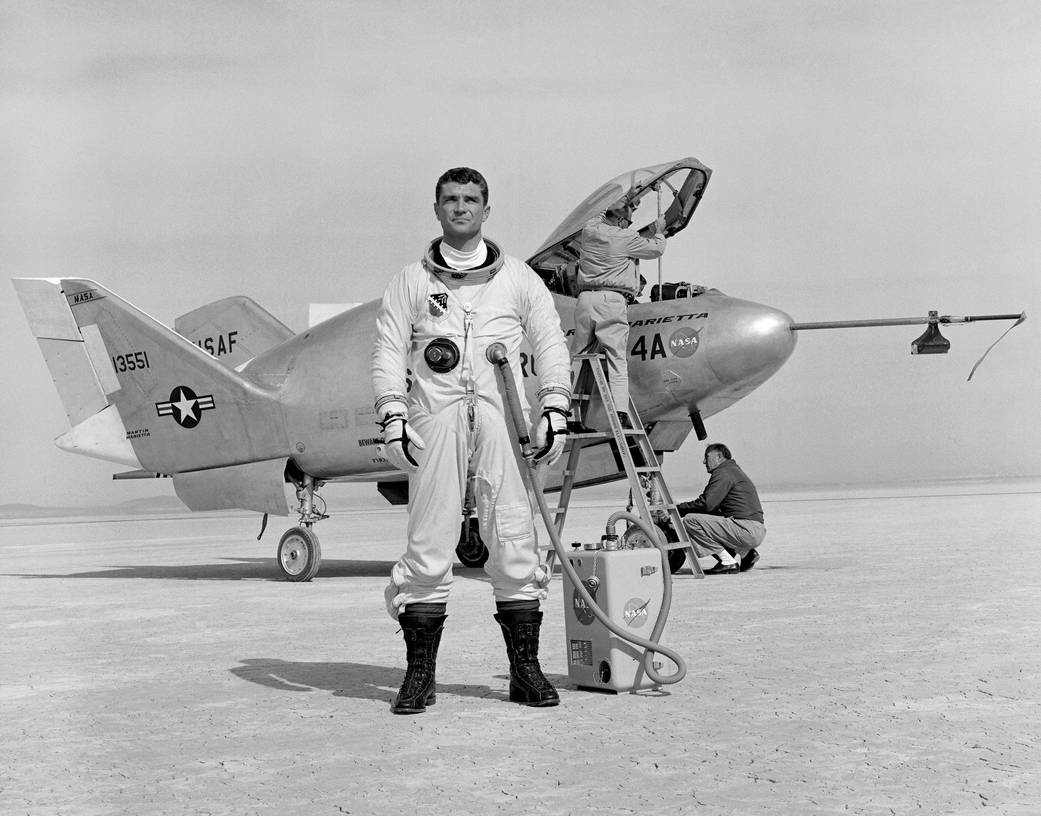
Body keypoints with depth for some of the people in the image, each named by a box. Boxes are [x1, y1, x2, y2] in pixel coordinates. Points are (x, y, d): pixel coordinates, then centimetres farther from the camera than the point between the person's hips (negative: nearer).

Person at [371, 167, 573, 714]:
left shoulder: (519, 279, 16)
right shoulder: (411, 281, 15)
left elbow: (551, 346, 15)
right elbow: (388, 352, 9)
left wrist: (554, 412, 4)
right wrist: (393, 418, -3)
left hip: (503, 421, 0)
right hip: (435, 418, 0)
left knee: (514, 543, -3)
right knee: (428, 546, -3)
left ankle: (525, 669, 5)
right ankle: (420, 674, 2)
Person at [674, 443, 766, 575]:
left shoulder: (723, 473, -6)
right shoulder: (734, 471, 26)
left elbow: (706, 504, -16)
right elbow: (714, 509, 23)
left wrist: (678, 508, -3)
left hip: (746, 531, -10)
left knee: (690, 520, -13)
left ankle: (728, 562, -10)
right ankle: (744, 554, 9)